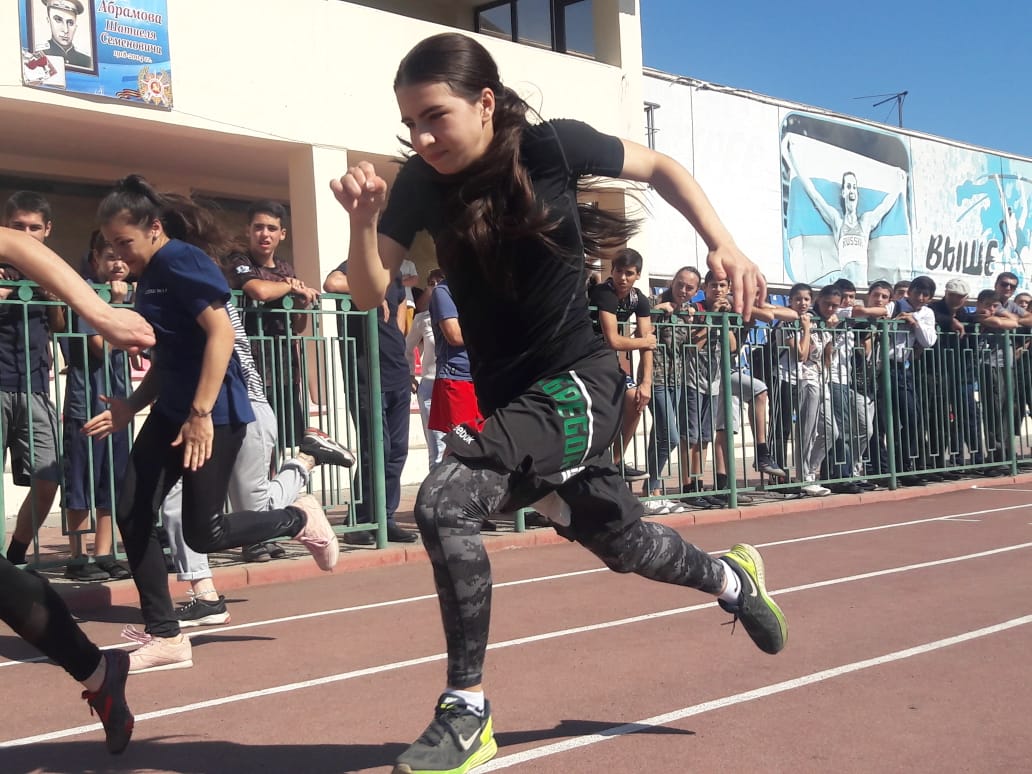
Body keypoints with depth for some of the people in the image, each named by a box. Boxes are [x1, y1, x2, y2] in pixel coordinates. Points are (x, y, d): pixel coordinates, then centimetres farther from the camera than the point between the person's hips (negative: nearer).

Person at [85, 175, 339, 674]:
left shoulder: (181, 261, -12)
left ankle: (300, 520, 17)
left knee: (203, 533, -7)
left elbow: (221, 333, -22)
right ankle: (164, 636, 9)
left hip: (213, 412, -10)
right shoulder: (149, 277, 16)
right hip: (172, 410, 10)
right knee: (132, 516, 2)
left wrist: (200, 414, -26)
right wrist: (131, 406, 11)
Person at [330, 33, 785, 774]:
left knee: (445, 502, -26)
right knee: (624, 546, 22)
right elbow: (371, 295, -10)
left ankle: (467, 713, -12)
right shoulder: (420, 182, -8)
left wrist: (723, 243, -12)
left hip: (579, 381, -5)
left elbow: (661, 167, -1)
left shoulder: (553, 146, -17)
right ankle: (733, 578, 54)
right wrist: (364, 221, -28)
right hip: (506, 395, 5)